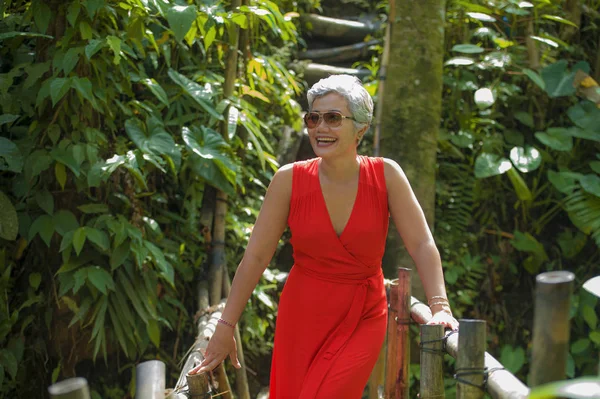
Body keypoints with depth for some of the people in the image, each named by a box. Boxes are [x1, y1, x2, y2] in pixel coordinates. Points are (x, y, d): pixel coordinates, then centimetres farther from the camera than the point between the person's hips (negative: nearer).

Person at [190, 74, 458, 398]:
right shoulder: (289, 179, -8)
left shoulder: (386, 175, -8)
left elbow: (422, 245, -10)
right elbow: (256, 256, -5)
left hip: (363, 321, -1)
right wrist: (225, 328, -6)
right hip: (302, 315, 1)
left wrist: (439, 307, -24)